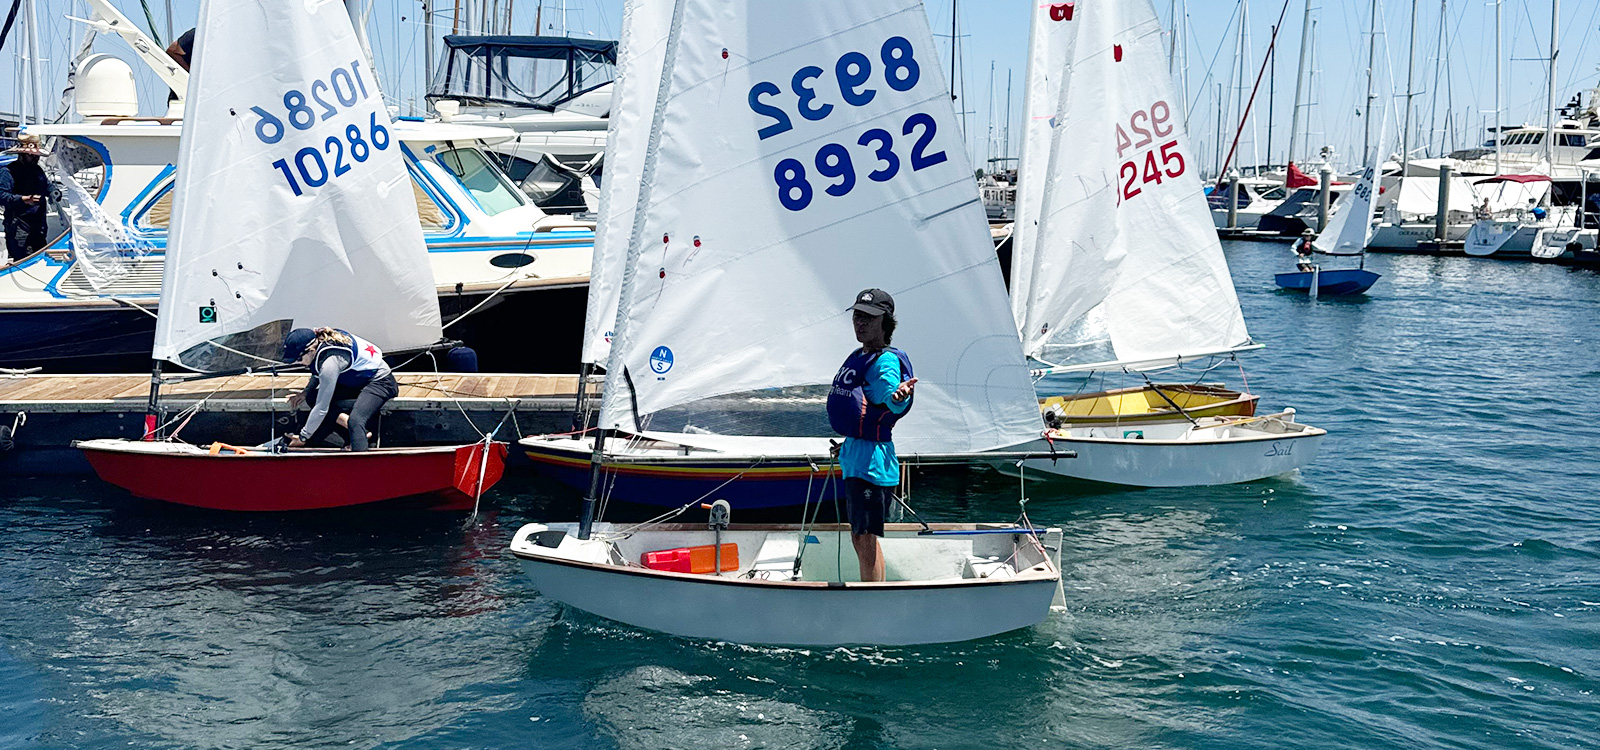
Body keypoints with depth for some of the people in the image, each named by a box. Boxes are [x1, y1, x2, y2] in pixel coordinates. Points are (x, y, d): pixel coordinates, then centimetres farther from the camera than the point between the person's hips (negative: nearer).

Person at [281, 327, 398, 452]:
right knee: (312, 398, -5)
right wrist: (306, 392, 1)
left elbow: (322, 408, -27)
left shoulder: (330, 361, -32)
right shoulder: (318, 340, -8)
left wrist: (303, 437, -18)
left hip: (380, 382, -10)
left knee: (355, 421, -33)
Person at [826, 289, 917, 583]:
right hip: (854, 456, 10)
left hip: (873, 459, -10)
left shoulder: (886, 360, -14)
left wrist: (899, 395, -57)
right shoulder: (857, 357, 14)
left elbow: (892, 400, -34)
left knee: (867, 538, -7)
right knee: (858, 538, 17)